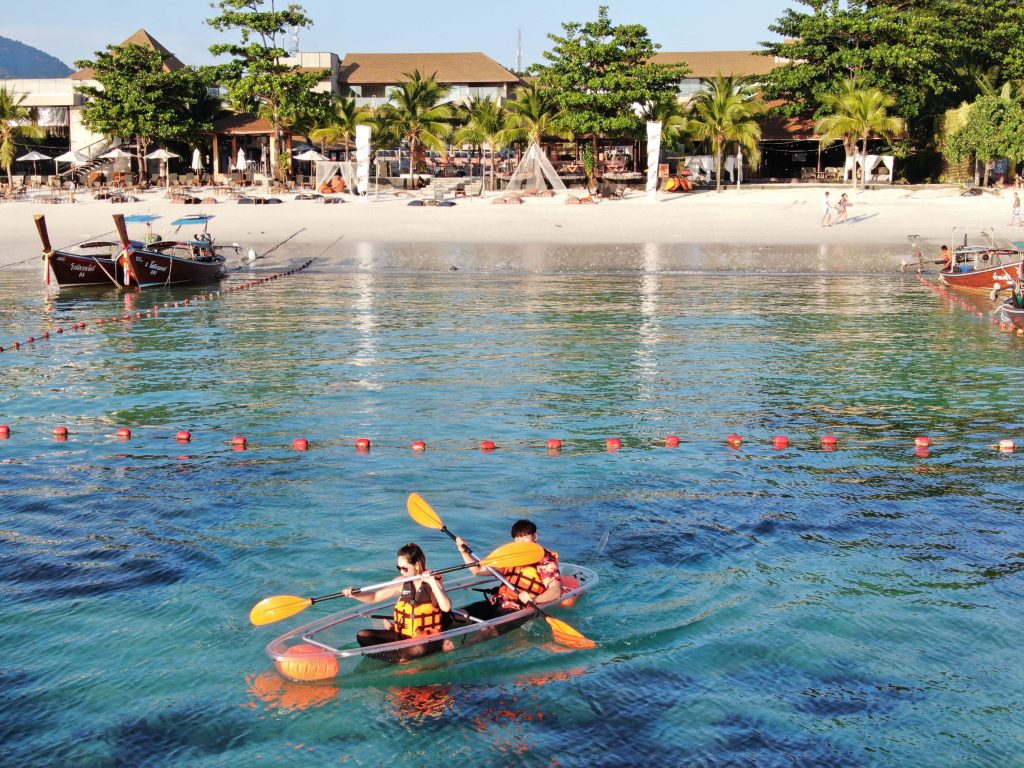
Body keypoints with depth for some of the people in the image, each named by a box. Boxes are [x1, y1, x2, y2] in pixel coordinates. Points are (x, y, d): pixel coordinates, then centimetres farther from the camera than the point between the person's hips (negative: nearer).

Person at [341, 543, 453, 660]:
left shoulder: (434, 582, -9)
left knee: (419, 649, -43)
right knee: (363, 635, -11)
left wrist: (432, 583, -28)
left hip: (427, 637, -6)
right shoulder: (401, 583, 3)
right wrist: (354, 594, -8)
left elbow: (446, 607, -26)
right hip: (402, 635, 7)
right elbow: (374, 597, 9)